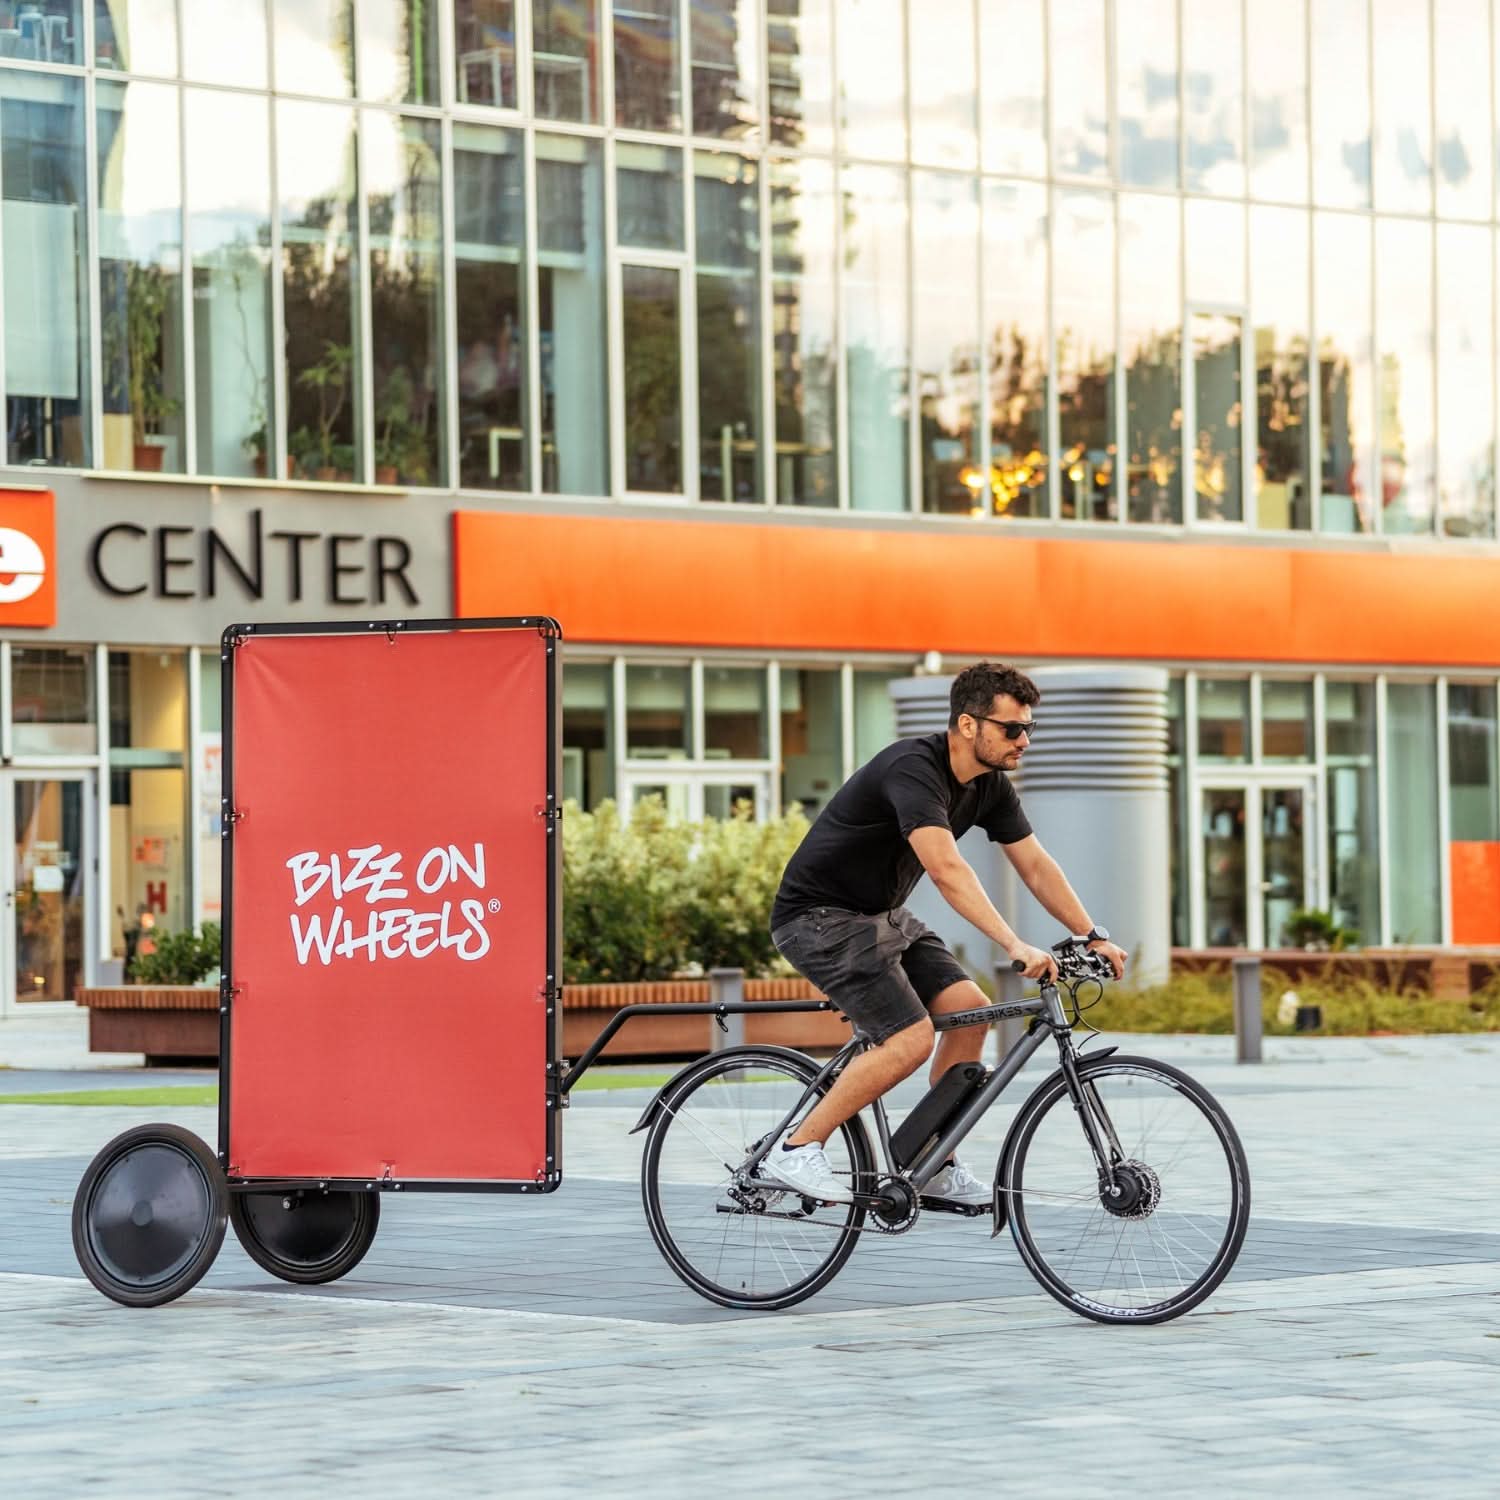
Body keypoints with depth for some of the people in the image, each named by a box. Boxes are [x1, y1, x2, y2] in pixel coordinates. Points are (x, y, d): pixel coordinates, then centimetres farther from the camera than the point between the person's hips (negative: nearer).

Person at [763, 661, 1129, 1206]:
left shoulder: (990, 786, 0)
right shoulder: (913, 768, -28)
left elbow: (1036, 866, 6)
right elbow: (947, 869, -39)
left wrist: (1094, 936, -2)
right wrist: (1015, 946, -44)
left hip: (881, 915, 9)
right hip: (820, 916, -9)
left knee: (969, 1009, -5)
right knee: (910, 1038, -20)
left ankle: (934, 1168, 5)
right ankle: (793, 1152, -10)